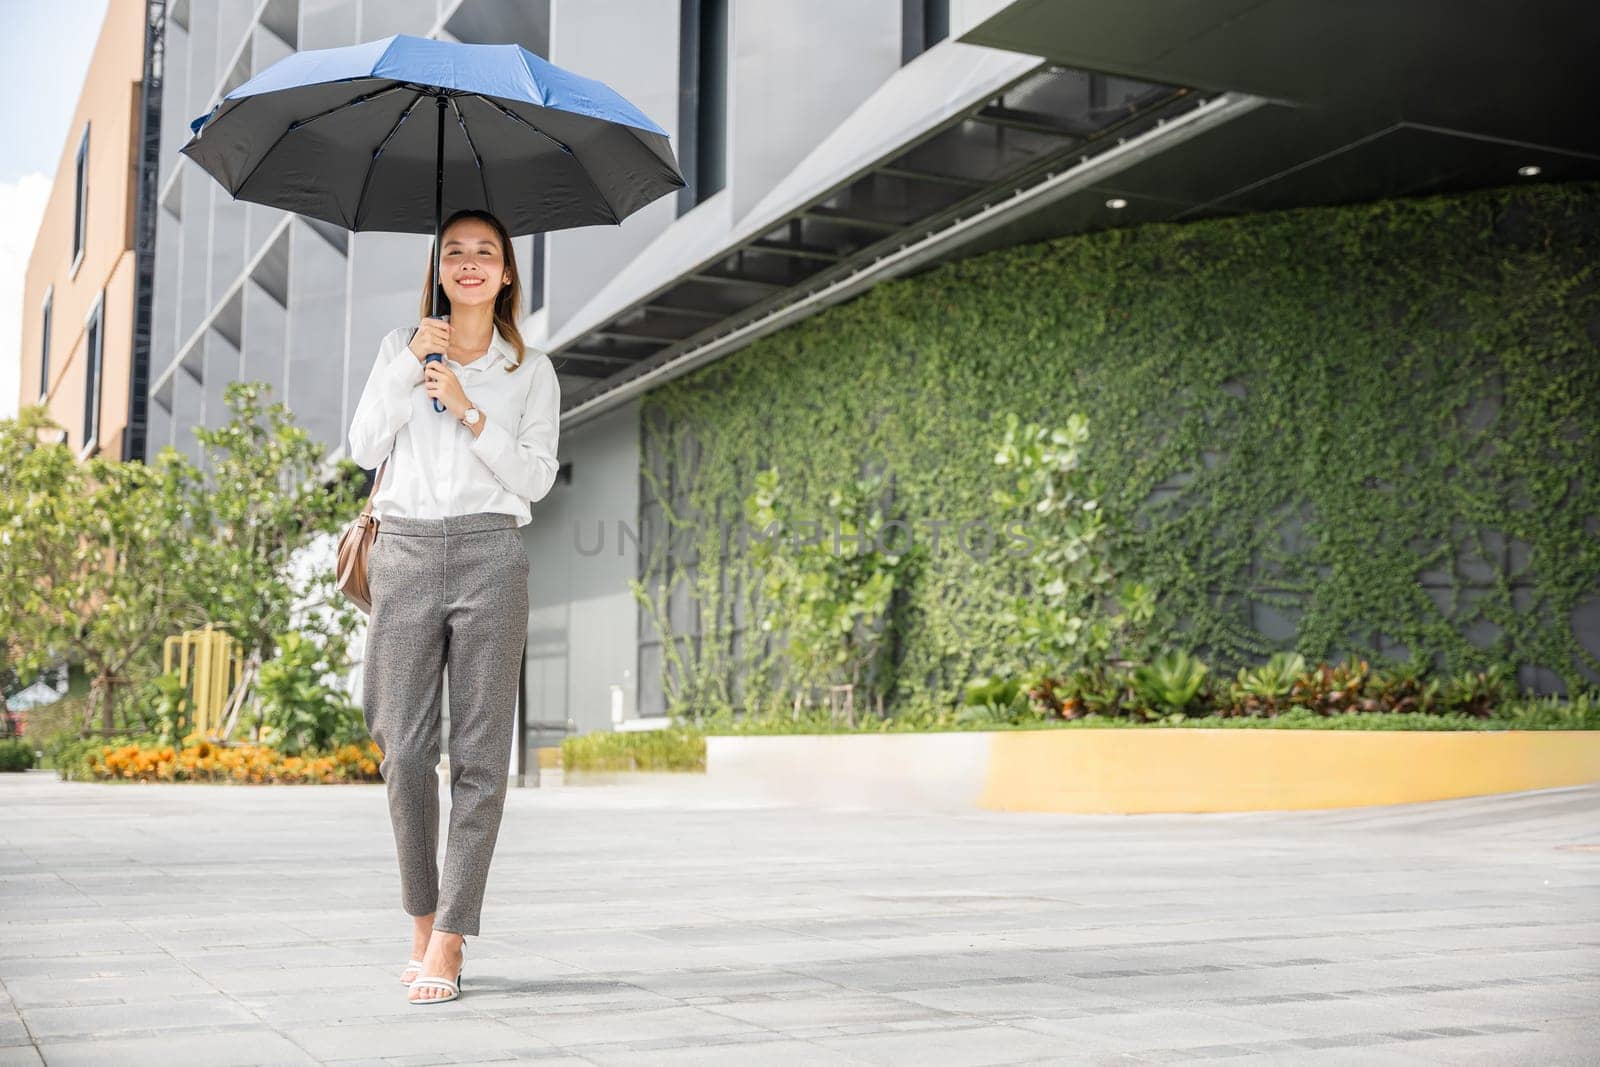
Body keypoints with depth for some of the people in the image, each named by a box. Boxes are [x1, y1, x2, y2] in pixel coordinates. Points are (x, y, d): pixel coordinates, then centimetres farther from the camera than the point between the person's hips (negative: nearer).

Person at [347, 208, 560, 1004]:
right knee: (404, 747, -2)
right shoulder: (401, 347, 16)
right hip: (406, 550, 1)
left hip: (489, 554, -1)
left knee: (479, 752, -6)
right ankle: (421, 915, 15)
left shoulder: (531, 371, 12)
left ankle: (449, 941, -3)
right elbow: (364, 448, 5)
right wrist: (410, 363, -4)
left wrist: (468, 409, -9)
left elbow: (536, 477, 1)